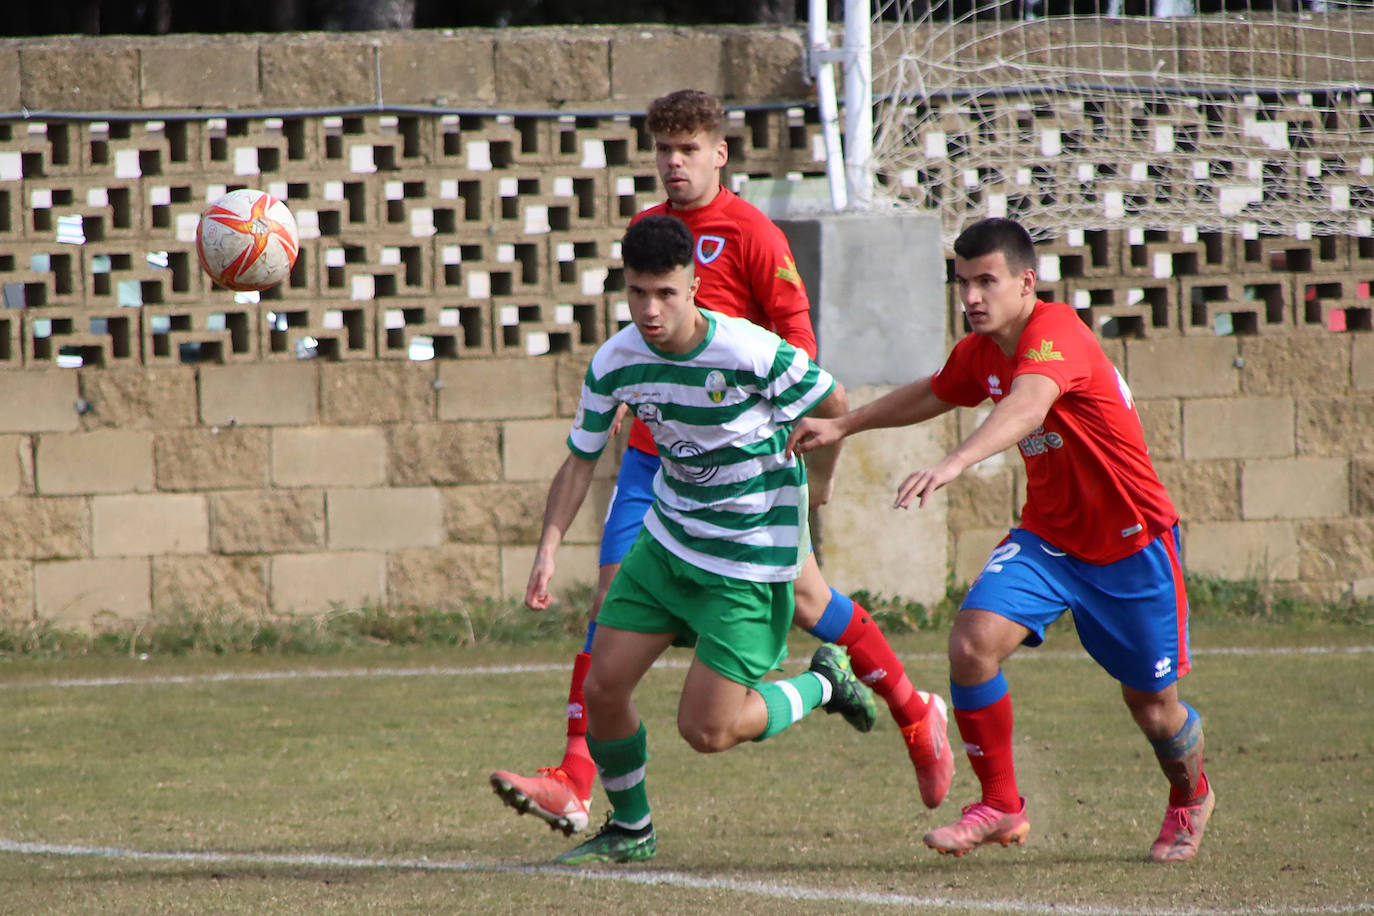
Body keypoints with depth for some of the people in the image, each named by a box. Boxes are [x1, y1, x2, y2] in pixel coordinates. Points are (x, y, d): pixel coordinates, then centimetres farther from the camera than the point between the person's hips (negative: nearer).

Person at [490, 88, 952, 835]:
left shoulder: (750, 234, -9)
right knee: (612, 595, -7)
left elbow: (797, 345, -10)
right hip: (655, 449, 5)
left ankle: (913, 711, 28)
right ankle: (573, 785, -11)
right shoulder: (647, 230, 10)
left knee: (799, 591, 5)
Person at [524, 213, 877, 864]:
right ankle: (629, 830, 25)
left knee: (705, 730, -7)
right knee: (602, 688, 1)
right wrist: (549, 548, -8)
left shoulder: (750, 353, -25)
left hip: (748, 560, -5)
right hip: (667, 541, 5)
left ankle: (822, 684, 21)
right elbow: (581, 459, 3)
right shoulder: (615, 362, -9)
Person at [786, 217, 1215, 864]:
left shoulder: (1054, 333, -26)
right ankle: (1001, 807, -4)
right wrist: (843, 426, 21)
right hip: (1047, 535, 6)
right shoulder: (980, 353, -1)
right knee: (973, 641, -19)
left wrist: (954, 464, -63)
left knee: (1152, 706, 6)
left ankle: (1191, 799, 40)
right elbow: (930, 396, 24)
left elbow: (1028, 406, -48)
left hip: (1132, 542, -6)